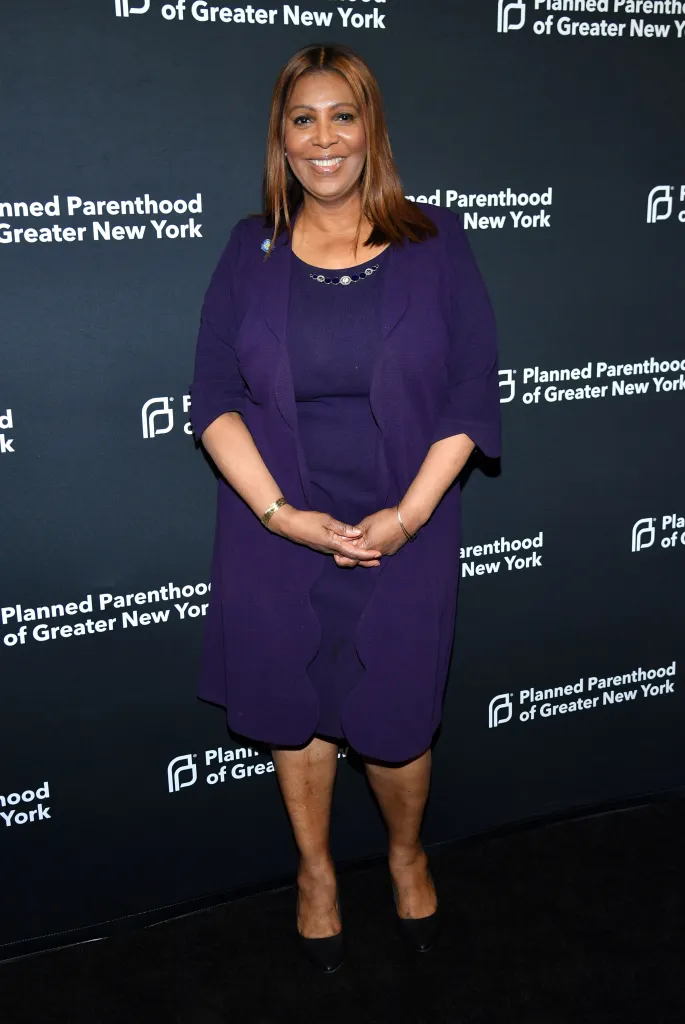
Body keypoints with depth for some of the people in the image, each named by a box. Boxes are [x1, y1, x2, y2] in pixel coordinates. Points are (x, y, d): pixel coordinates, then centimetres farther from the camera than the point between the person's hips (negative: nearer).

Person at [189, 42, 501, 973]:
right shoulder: (252, 251, 1)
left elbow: (472, 395, -5)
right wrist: (280, 512, -15)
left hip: (404, 536, -1)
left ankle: (407, 853, 41)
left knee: (394, 719, 9)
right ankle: (315, 870, 40)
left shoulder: (435, 243, -2)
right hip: (278, 536, 1)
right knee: (297, 710, 14)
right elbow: (215, 399, -2)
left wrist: (408, 515, -14)